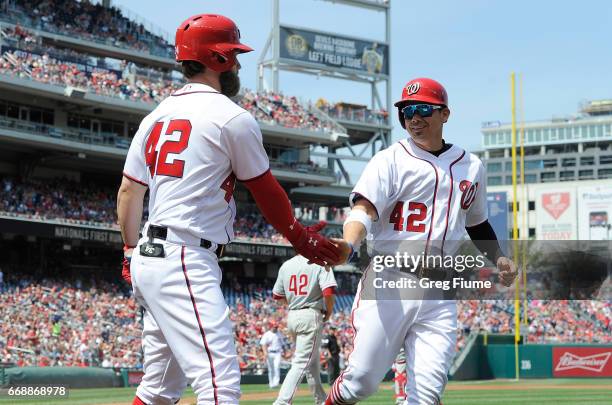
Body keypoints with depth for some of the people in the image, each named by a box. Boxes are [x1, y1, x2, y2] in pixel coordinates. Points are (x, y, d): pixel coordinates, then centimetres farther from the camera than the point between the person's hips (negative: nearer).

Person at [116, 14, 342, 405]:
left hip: (148, 259, 9)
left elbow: (128, 191, 18)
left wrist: (131, 253, 29)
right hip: (186, 263, -9)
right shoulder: (233, 118, -7)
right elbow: (266, 192, 2)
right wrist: (302, 238, 17)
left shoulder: (156, 116, 15)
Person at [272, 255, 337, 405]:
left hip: (292, 316, 7)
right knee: (302, 363, -8)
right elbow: (329, 292, -20)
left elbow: (277, 295, 13)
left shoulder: (286, 265, 8)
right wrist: (329, 312, -4)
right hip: (311, 316, -7)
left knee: (312, 361, 21)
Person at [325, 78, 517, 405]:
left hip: (439, 293, 3)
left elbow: (477, 222, 29)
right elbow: (364, 208, -15)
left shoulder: (471, 167, 15)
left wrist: (498, 258, 11)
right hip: (388, 283, -3)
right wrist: (348, 246, -36)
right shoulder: (390, 160, 0)